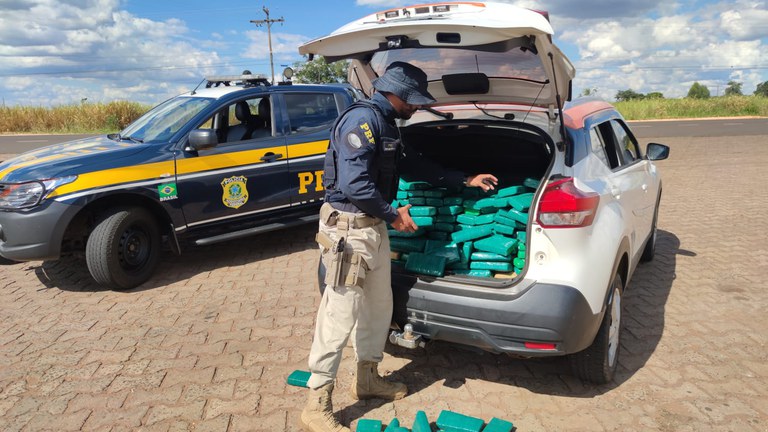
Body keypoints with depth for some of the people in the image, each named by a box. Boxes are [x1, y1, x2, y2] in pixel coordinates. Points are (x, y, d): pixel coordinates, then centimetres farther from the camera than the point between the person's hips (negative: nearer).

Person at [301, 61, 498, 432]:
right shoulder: (362, 119, -16)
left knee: (379, 307, 17)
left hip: (373, 227, 10)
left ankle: (368, 378, 35)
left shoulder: (385, 124, 16)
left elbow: (417, 165, 26)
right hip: (348, 227, -10)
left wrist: (465, 181, 28)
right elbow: (354, 184, -24)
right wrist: (394, 216, -11)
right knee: (340, 315, -5)